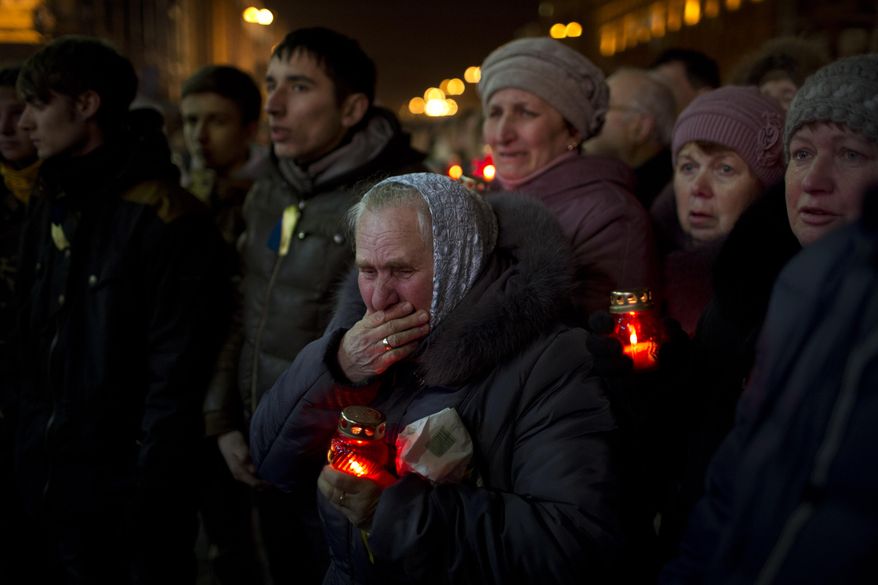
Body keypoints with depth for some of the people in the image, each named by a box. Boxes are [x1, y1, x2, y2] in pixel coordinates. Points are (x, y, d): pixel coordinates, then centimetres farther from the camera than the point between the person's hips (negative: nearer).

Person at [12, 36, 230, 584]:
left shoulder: (166, 220, -16)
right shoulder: (51, 204, 8)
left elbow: (176, 380, -17)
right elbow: (31, 348, 12)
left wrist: (147, 507, -16)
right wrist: (27, 454, 8)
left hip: (125, 499, -7)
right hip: (45, 491, 7)